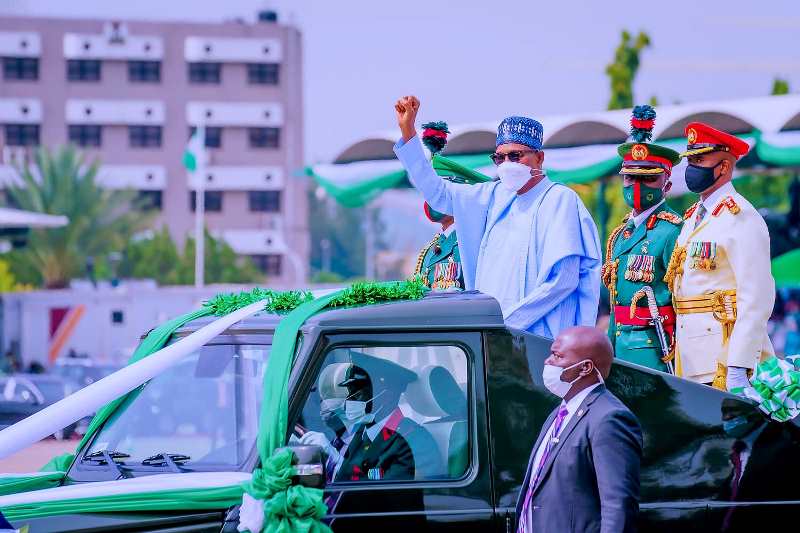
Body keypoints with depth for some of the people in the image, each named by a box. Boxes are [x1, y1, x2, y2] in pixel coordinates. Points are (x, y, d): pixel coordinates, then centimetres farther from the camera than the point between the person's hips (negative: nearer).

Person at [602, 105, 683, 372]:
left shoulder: (671, 232, -9)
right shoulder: (622, 233, 17)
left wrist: (679, 357, -17)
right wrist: (609, 350, 21)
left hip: (653, 349, -8)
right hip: (620, 346, 8)